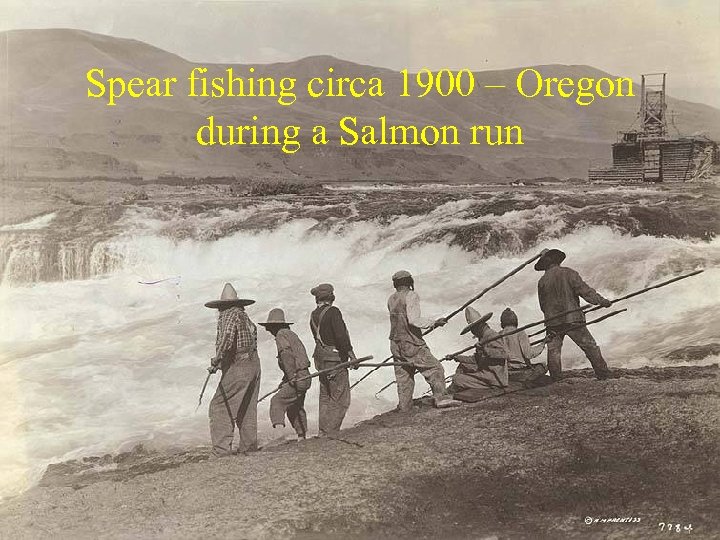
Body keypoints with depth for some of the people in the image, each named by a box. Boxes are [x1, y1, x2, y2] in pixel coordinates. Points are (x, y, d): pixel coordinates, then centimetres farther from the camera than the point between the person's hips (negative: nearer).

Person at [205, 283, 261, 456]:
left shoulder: (229, 315, -8)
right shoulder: (244, 316, 18)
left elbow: (227, 337, -26)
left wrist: (216, 360, -19)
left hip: (237, 368, -9)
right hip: (253, 365, 9)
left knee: (220, 406, -5)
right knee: (247, 408, 17)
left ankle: (222, 447, -10)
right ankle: (248, 445, 21)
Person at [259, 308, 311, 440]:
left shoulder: (281, 335, -8)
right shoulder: (291, 334, 20)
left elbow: (287, 355, -21)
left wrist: (292, 377, -27)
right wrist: (284, 380, 22)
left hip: (298, 379, -10)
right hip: (305, 378, 10)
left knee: (277, 401, -17)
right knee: (295, 409, 21)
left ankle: (279, 427, -33)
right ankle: (301, 437, 29)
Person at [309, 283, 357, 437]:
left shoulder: (314, 315, 9)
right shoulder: (333, 312, -14)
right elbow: (341, 336, -22)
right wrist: (351, 354, -18)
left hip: (321, 360, 8)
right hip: (335, 359, -8)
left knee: (325, 398, 16)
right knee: (341, 400, -1)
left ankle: (323, 433, 21)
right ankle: (330, 435, -3)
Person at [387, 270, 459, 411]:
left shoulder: (391, 299, 9)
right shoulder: (411, 296, -11)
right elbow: (413, 320, -23)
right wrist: (434, 322, -18)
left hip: (396, 345, 7)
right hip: (412, 345, -7)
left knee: (403, 376, 14)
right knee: (434, 369, -3)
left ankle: (404, 406, 17)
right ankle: (441, 397, -12)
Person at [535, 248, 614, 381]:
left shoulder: (542, 281, 3)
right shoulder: (568, 273, -3)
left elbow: (543, 305, 10)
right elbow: (585, 290, -9)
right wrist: (602, 301, -4)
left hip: (553, 323, 2)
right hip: (573, 320, -2)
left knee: (553, 350, 11)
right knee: (590, 346, 7)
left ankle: (555, 378, 7)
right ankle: (603, 373, 10)